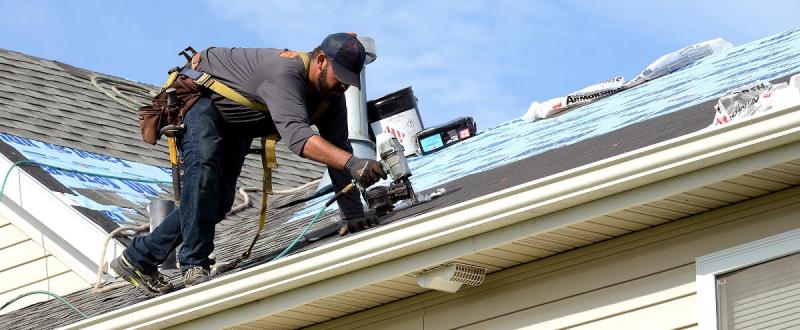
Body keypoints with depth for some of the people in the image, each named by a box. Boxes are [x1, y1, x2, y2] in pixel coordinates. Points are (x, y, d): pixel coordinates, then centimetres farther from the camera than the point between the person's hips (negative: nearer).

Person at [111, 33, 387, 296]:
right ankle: (195, 265, -33)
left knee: (219, 202, 0)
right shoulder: (286, 73, -40)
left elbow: (339, 150, -10)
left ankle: (138, 259, 10)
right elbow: (297, 136, -54)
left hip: (235, 125, 9)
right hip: (199, 97, -9)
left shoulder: (331, 97, -12)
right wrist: (353, 163, -66)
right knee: (204, 164, -35)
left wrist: (354, 215, -16)